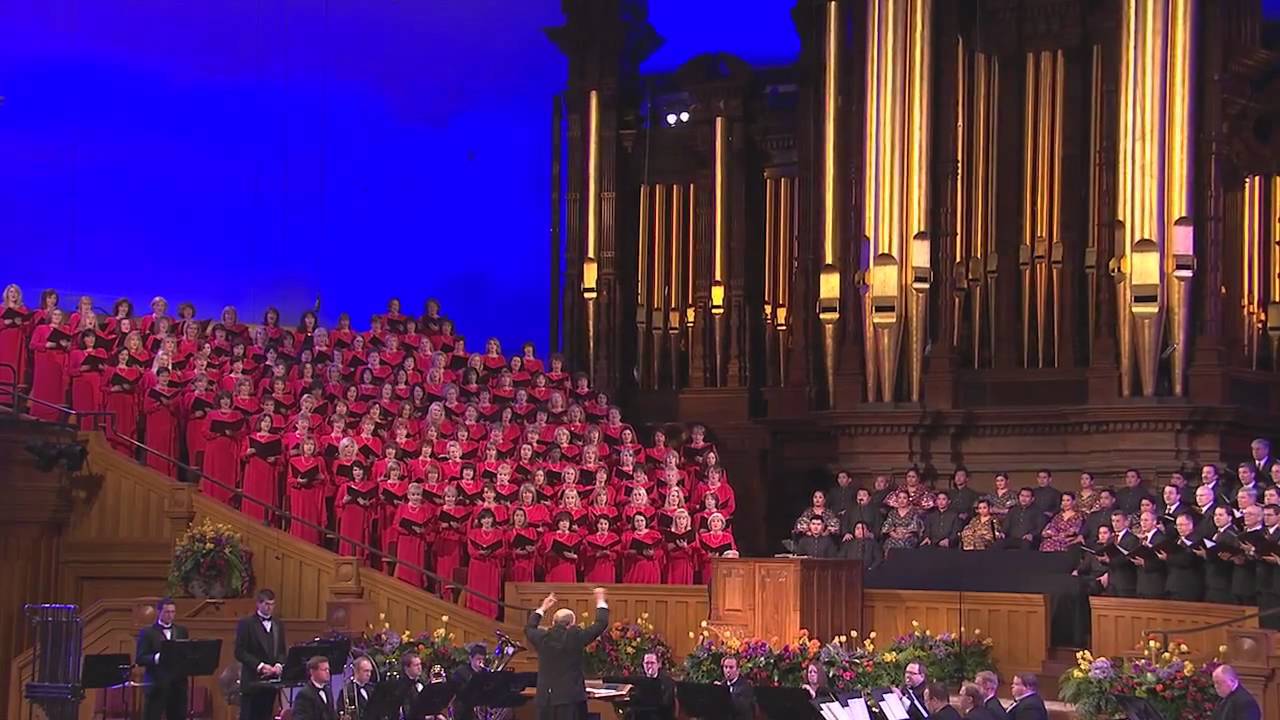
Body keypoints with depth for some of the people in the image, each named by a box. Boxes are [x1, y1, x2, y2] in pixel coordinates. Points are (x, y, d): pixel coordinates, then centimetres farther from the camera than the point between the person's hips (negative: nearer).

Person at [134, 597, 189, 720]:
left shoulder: (182, 631, 14)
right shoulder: (147, 632, -1)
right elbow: (139, 659, -7)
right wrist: (157, 658, -25)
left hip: (178, 684, 5)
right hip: (157, 685, -5)